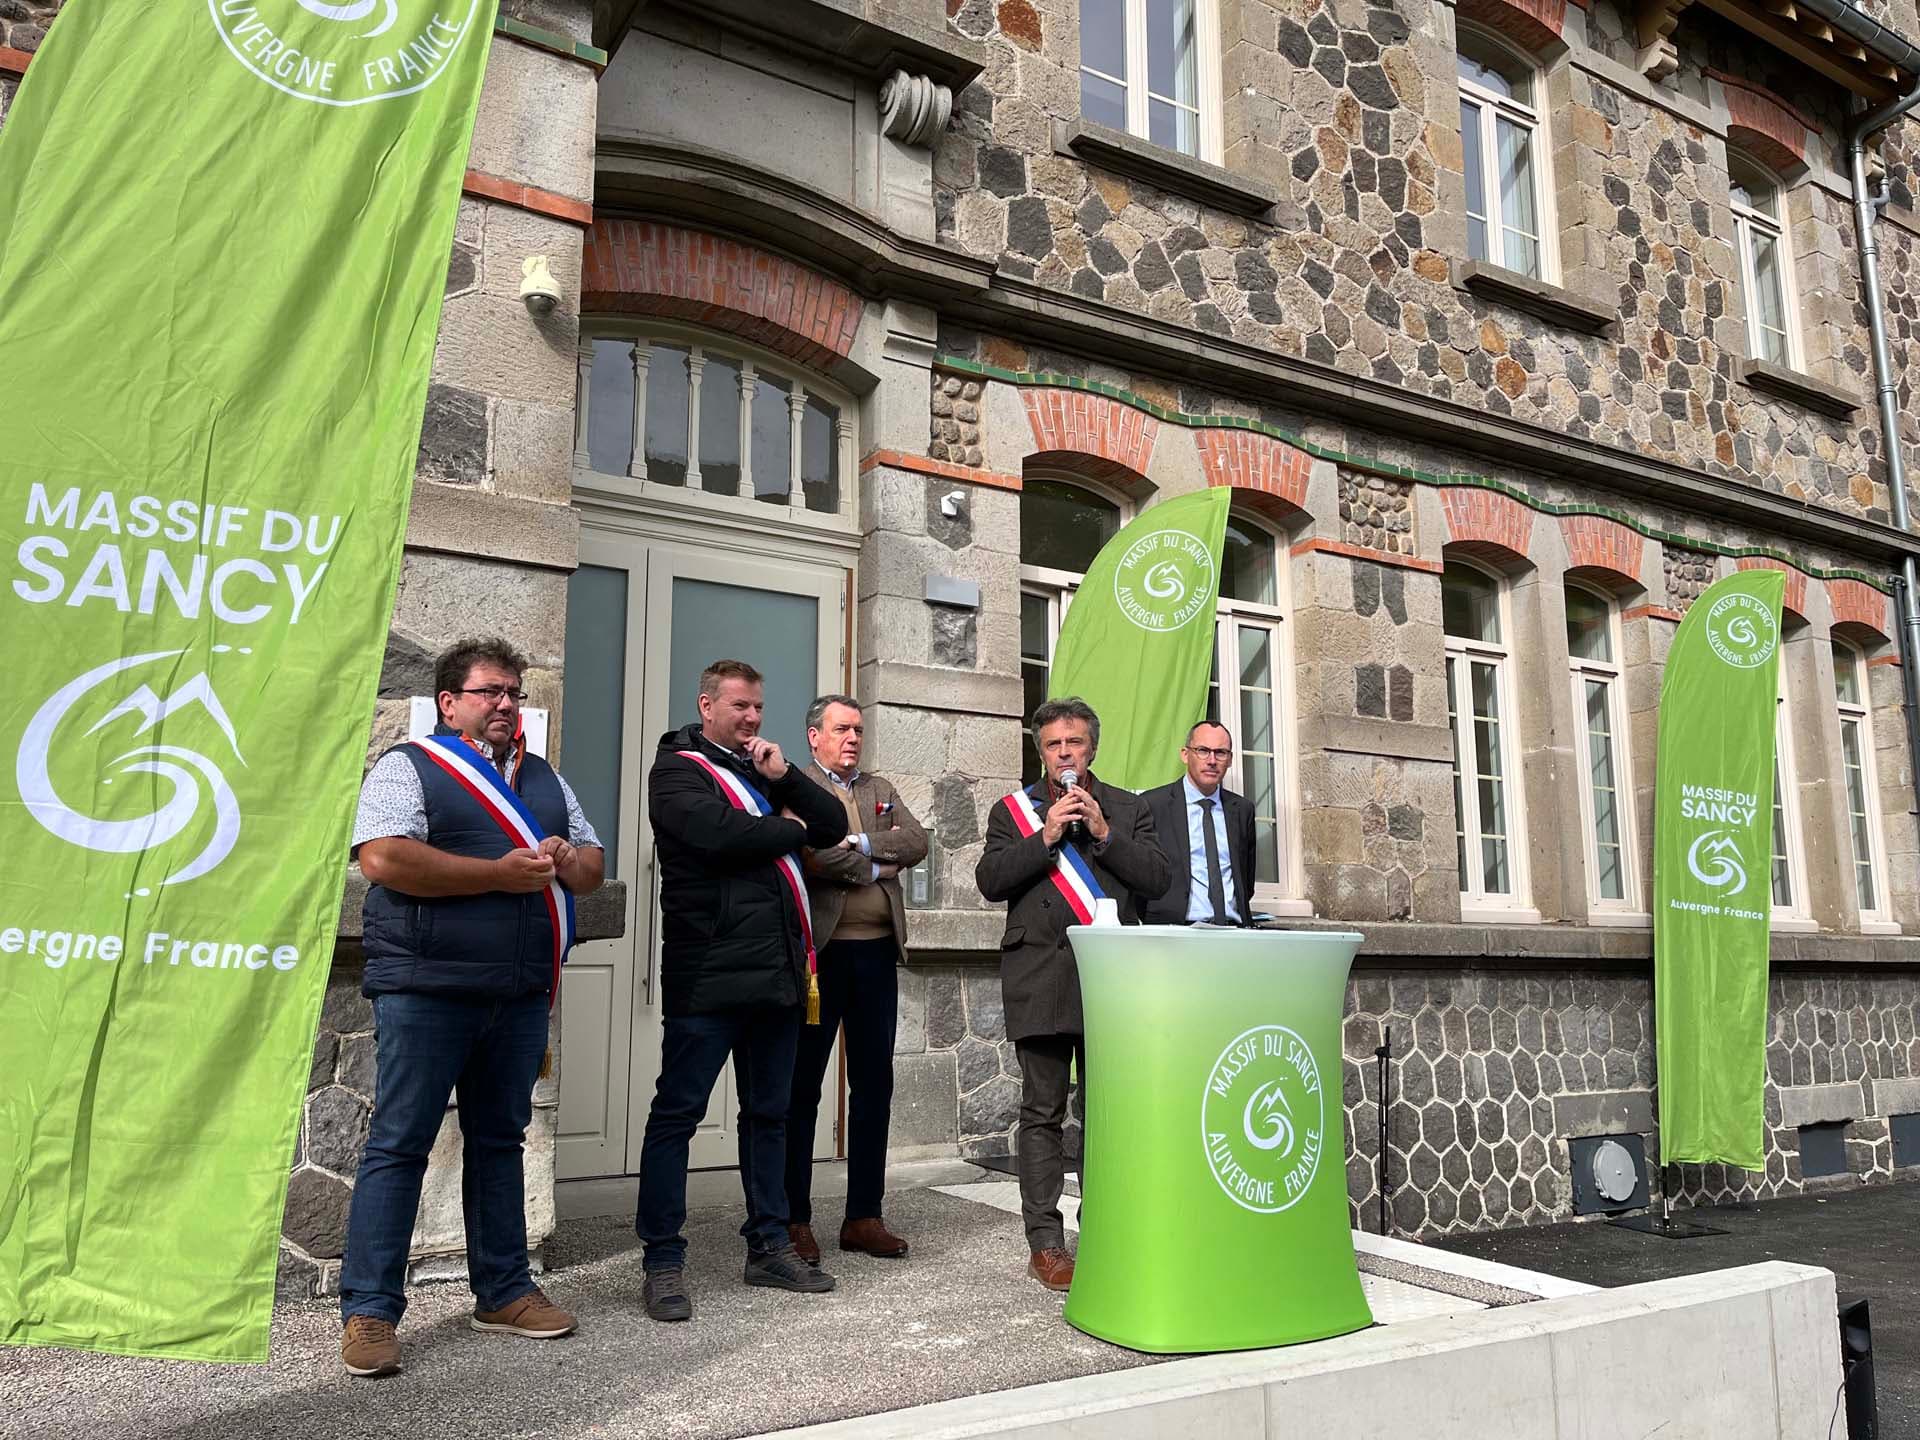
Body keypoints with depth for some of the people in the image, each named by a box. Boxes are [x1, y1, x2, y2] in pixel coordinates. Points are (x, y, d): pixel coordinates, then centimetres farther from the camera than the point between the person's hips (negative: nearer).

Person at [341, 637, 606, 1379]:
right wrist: (502, 874, -16)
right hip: (427, 987, -6)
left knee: (499, 1138, 14)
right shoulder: (407, 768, -1)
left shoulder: (545, 779, 18)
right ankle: (368, 1310, 8)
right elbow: (384, 859, -17)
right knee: (399, 1144, 0)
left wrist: (567, 859, -4)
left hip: (520, 992, 6)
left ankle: (503, 1290, 24)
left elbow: (592, 866, 20)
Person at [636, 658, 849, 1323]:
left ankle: (769, 1247, 24)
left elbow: (833, 825, 13)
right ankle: (662, 1261, 6)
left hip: (778, 971, 8)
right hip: (709, 975, -7)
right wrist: (788, 828, -4)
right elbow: (720, 832, -21)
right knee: (677, 1112, -2)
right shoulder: (678, 769, -2)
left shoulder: (764, 768, 20)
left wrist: (786, 777, -1)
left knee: (769, 1113, 14)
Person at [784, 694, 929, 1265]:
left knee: (873, 1085, 9)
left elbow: (917, 842, 3)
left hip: (877, 954, 6)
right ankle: (794, 1219, 12)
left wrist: (862, 843, -10)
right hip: (820, 951, -6)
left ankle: (864, 1217, 19)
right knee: (802, 1086, 2)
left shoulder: (880, 790, 18)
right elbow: (810, 853, -18)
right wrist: (877, 867, -6)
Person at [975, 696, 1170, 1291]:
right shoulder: (1013, 811, 11)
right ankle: (1045, 1243, 7)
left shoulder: (1127, 809, 14)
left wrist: (1104, 833, -7)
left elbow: (1157, 876, 2)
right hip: (1041, 980, -1)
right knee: (1042, 1114, 1)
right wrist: (1046, 836, -9)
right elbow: (990, 880, -2)